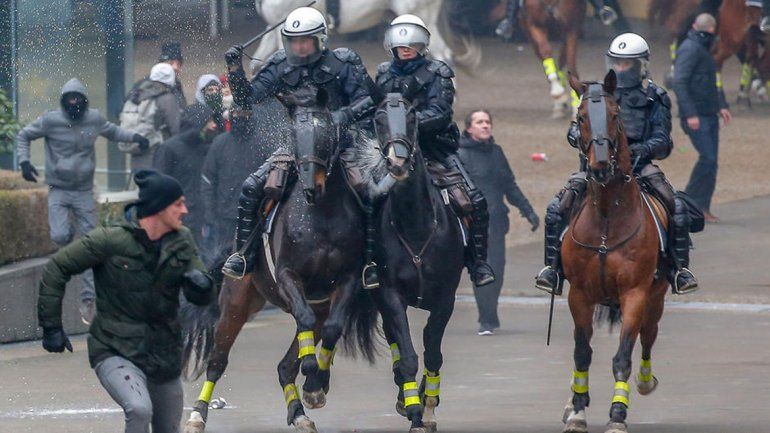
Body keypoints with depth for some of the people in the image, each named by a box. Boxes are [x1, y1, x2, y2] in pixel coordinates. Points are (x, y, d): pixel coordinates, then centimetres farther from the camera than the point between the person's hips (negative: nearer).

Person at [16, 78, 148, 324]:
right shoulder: (51, 121, -9)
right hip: (58, 190, -2)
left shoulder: (94, 119, -1)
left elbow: (112, 132, 21)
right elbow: (24, 136, 4)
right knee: (60, 236, -21)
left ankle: (88, 299, 7)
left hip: (84, 191, 2)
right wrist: (24, 161, -10)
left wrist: (134, 137, 5)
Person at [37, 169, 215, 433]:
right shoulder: (111, 241, -13)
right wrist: (51, 326, -6)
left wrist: (201, 285, -22)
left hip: (164, 356, 6)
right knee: (140, 410, -33)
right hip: (115, 352, -6)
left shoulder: (181, 241, 2)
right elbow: (57, 268, -5)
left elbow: (201, 298, 3)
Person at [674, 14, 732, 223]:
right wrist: (690, 114, -24)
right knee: (708, 158, -15)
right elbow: (679, 83, -20)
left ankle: (703, 208, 9)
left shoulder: (704, 50, 18)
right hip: (696, 117, -9)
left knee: (711, 160, 6)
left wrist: (721, 105, 18)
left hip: (709, 114, 9)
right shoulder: (690, 49, -12)